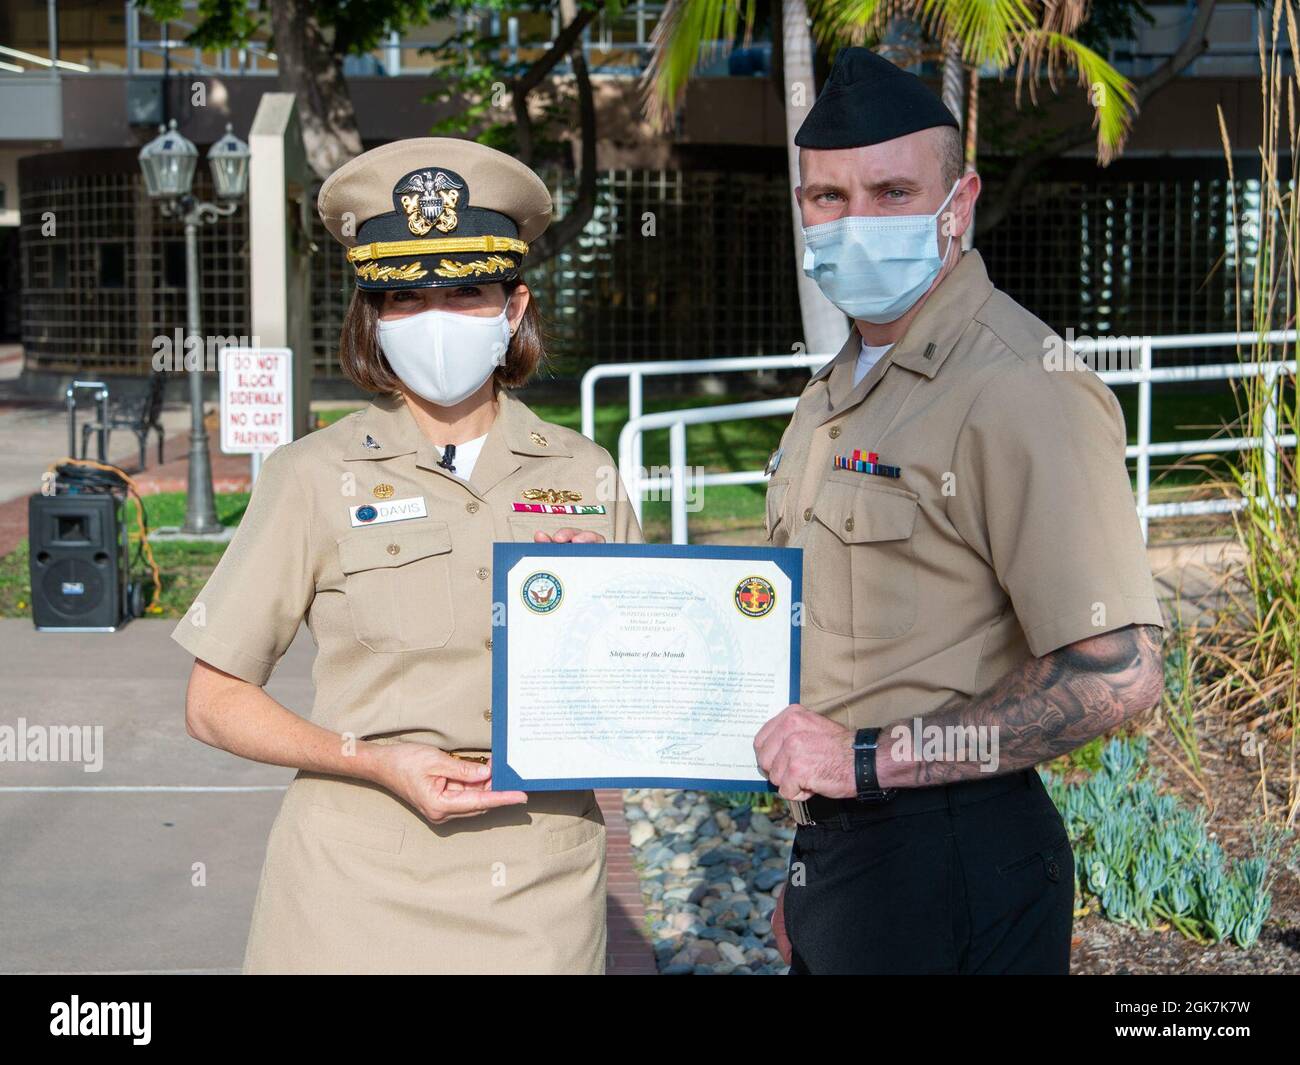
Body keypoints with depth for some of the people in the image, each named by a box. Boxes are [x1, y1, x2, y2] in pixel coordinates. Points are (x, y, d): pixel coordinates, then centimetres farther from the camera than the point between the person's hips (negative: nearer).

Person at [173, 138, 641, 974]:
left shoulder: (586, 478, 7)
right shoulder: (319, 476, 0)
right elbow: (214, 703, 1)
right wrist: (379, 762, -14)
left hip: (543, 900, 2)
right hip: (363, 895, -2)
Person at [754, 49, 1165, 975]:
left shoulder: (1017, 387, -18)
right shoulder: (838, 392, 12)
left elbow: (1117, 677, -24)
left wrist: (868, 758, -20)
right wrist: (807, 875, 17)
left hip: (950, 863, -8)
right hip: (835, 846, 8)